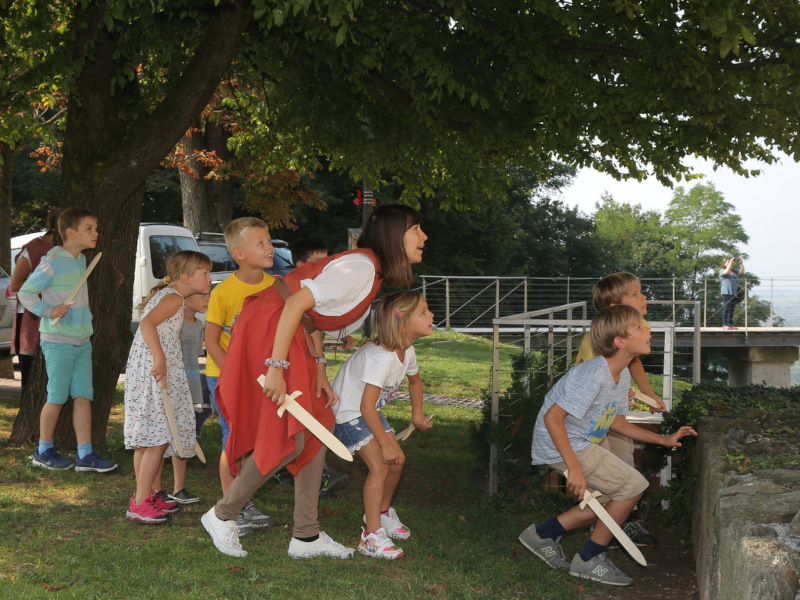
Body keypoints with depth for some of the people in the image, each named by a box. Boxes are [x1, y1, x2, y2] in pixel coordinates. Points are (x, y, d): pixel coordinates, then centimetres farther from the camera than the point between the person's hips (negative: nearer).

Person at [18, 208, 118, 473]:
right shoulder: (52, 263, -14)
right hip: (57, 341, -7)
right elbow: (25, 292, -10)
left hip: (82, 341, 7)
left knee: (83, 397, 3)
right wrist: (48, 310, -21)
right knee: (57, 399, 1)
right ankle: (44, 451, 18)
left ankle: (85, 454, 5)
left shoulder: (81, 260, 10)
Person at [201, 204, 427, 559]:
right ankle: (221, 515, 8)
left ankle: (306, 536, 14)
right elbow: (296, 304, -24)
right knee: (289, 439, -9)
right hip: (268, 331, -11)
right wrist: (277, 368, -26)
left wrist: (319, 372, 8)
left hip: (292, 333, 11)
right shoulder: (360, 266, -18)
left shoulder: (374, 273, 12)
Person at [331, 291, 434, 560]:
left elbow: (415, 380, 20)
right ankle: (372, 536, -14)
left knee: (397, 460, 8)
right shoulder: (381, 357, -34)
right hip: (348, 411, -9)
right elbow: (366, 407, -33)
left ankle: (382, 511, 33)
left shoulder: (407, 351, -5)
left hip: (369, 410, 9)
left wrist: (417, 415, 23)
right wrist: (385, 444, -26)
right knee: (379, 465, -18)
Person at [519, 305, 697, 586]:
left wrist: (664, 440, 12)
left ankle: (543, 533, 23)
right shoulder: (593, 375, -27)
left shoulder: (622, 375, 3)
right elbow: (552, 418, -29)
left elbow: (617, 422, 16)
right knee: (633, 485, -9)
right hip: (563, 446, -10)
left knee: (611, 500, 16)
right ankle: (589, 559, 3)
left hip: (581, 443, 10)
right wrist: (574, 467, -30)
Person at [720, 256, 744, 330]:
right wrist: (731, 261, -15)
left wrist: (741, 263, 3)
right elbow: (727, 271, -21)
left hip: (734, 293, 7)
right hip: (727, 292, -7)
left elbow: (742, 271, 15)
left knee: (732, 309, 6)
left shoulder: (734, 271, 21)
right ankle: (725, 325, -10)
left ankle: (730, 324, 8)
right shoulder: (722, 270, 0)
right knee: (726, 308, -10)